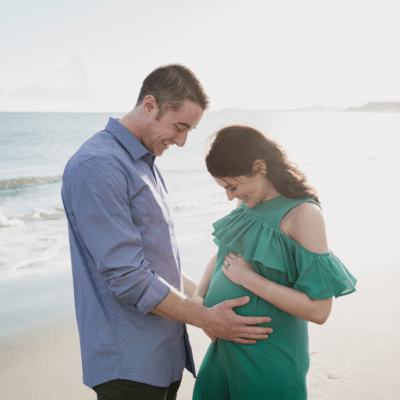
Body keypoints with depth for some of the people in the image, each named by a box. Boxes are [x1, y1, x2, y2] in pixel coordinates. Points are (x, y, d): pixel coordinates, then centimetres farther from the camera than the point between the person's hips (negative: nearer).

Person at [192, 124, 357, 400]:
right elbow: (222, 255, 17)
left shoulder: (303, 214, -20)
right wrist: (198, 296, -1)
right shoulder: (249, 202, 3)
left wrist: (248, 278, -22)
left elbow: (319, 310, -23)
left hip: (269, 357, -7)